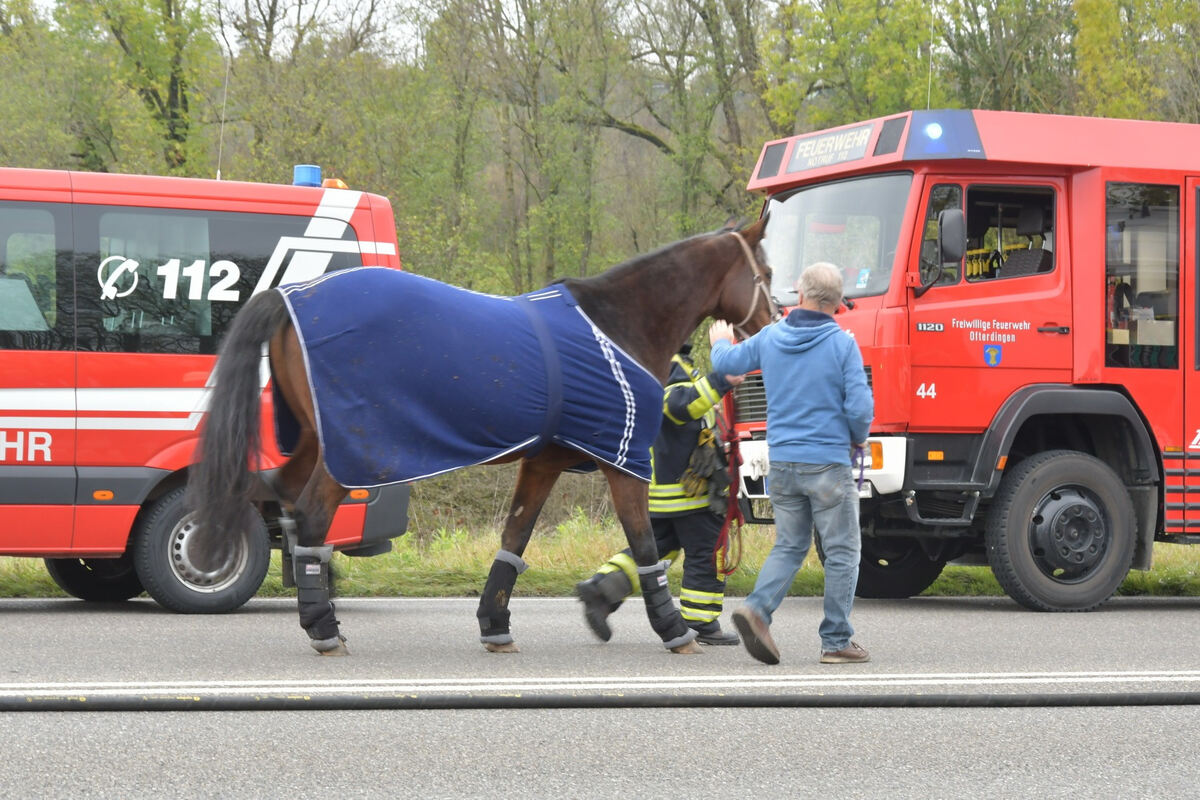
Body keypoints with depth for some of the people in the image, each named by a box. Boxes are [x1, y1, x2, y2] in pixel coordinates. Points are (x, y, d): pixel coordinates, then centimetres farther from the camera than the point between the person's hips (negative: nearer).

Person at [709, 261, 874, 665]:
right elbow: (860, 407, -13)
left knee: (789, 546, 16)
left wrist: (721, 341, 41)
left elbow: (726, 363, 18)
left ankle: (756, 608, -7)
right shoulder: (842, 344, -11)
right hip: (829, 465, -5)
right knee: (842, 552, 6)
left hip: (782, 465, 5)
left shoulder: (770, 338, 2)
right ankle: (836, 641, 7)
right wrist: (858, 437, 9)